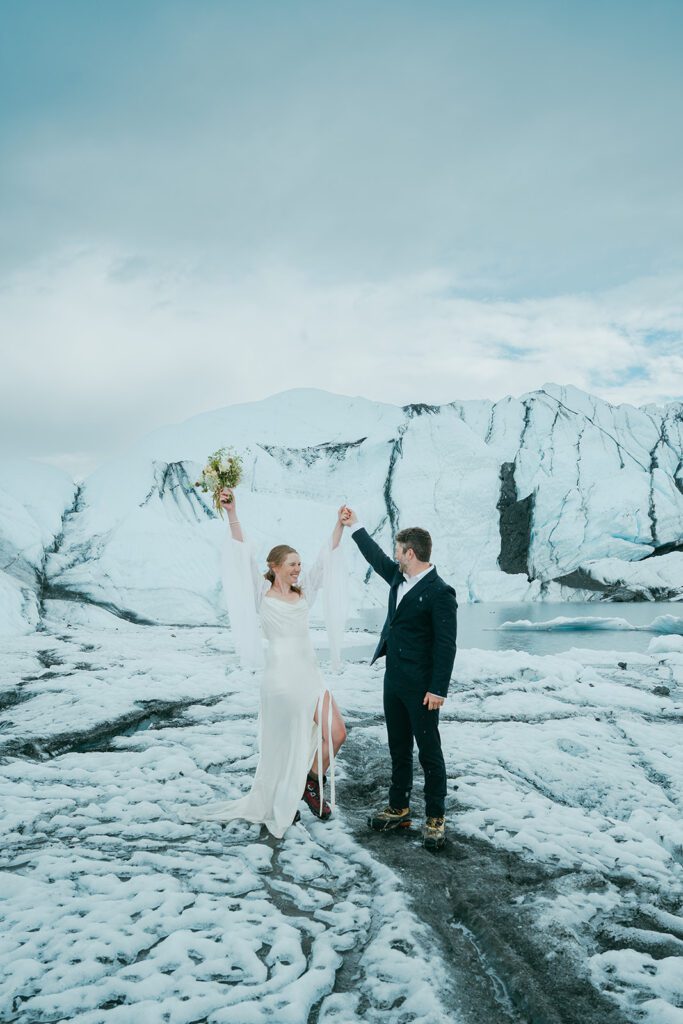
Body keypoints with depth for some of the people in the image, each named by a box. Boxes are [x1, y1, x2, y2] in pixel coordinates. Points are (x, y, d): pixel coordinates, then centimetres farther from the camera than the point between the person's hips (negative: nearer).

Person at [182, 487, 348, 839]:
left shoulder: (304, 592, 11)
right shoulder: (262, 595, -2)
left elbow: (325, 558, 9)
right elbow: (243, 554, -11)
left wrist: (340, 525, 2)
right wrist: (231, 513, -19)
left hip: (310, 674, 5)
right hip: (280, 676, -5)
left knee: (335, 734, -3)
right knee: (284, 744, 4)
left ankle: (312, 782, 23)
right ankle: (277, 806, 25)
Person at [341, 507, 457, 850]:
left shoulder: (439, 593, -18)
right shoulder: (399, 578, 6)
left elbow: (445, 645, -19)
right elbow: (377, 559, 25)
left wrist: (438, 689, -19)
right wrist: (355, 526, 28)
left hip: (421, 687, -8)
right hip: (394, 680, 8)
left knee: (429, 752, 5)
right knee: (399, 749, 18)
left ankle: (435, 818, 17)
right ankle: (398, 808, 30)